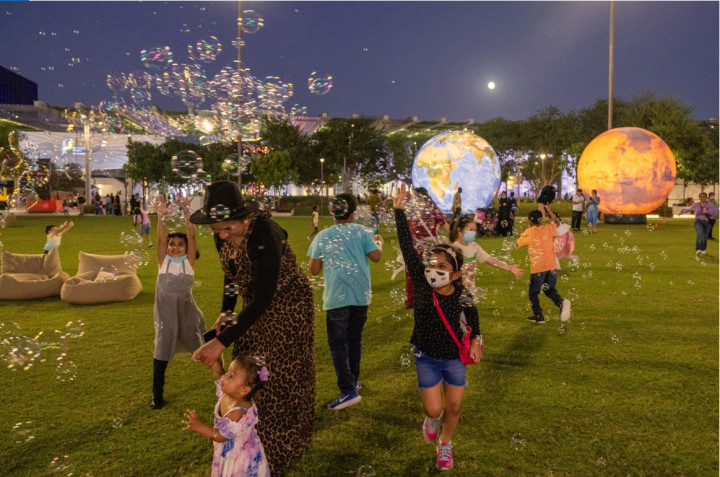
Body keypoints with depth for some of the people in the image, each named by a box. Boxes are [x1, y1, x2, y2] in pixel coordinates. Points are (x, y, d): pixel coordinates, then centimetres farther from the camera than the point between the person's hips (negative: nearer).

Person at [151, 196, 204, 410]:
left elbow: (192, 236, -14)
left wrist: (186, 213, -25)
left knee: (197, 345, 11)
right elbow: (160, 239, -14)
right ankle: (157, 395, 14)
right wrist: (161, 216, -28)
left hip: (186, 309, -1)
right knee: (162, 350, 4)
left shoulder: (189, 261, -3)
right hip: (165, 311, 1)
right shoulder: (163, 261, -1)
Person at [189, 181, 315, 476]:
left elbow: (263, 298, -34)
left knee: (277, 380, 3)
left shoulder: (264, 236, -34)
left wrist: (221, 342, -35)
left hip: (286, 306, -7)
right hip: (255, 306, 7)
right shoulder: (223, 235, -10)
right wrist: (226, 311, 0)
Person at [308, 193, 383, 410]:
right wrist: (379, 243, 14)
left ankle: (348, 390, -9)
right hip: (361, 295, 3)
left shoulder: (322, 236, -2)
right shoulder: (361, 232, -1)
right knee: (354, 339, 19)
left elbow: (314, 270, 1)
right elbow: (376, 256, -7)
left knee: (338, 343, 1)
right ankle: (353, 381, 32)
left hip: (337, 297, -3)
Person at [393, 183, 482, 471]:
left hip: (454, 358, 1)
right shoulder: (421, 285, -20)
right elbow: (407, 247, -27)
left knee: (454, 407, 13)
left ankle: (445, 444, 41)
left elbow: (472, 313, 6)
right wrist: (399, 210, -29)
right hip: (426, 358, -1)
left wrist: (476, 338, -1)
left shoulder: (461, 294, -19)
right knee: (434, 409, 1)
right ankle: (432, 418, 40)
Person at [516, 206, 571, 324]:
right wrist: (550, 211, 29)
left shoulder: (528, 233, -9)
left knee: (533, 293, 12)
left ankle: (538, 316, 14)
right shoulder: (548, 229, 2)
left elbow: (518, 243, 7)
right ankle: (561, 302, -8)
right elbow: (557, 222, 24)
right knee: (550, 289, 20)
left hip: (537, 268, -5)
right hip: (551, 266, 5)